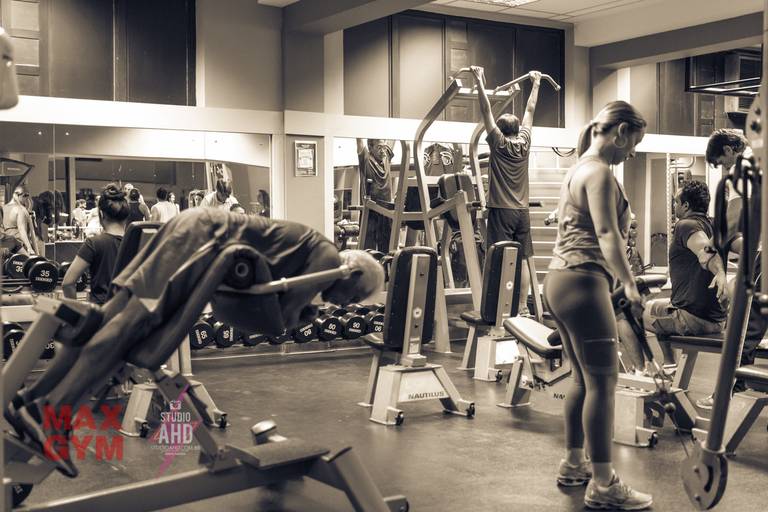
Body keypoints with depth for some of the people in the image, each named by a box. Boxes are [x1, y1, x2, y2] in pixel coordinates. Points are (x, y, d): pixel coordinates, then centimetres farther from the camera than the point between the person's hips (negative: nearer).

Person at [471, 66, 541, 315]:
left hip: (501, 211, -5)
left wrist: (480, 81, -2)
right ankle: (522, 307, 9)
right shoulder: (524, 143, 6)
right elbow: (530, 110, 16)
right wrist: (536, 83, 25)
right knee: (522, 260, 6)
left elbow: (486, 111, -5)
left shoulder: (499, 144, -5)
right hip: (522, 211, 5)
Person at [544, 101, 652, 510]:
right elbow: (607, 236, -21)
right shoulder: (599, 173, -11)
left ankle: (573, 464, 24)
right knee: (603, 381, -8)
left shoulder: (579, 169, 20)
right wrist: (630, 286, -24)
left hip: (562, 280, 11)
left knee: (583, 377, 16)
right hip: (583, 283, -11)